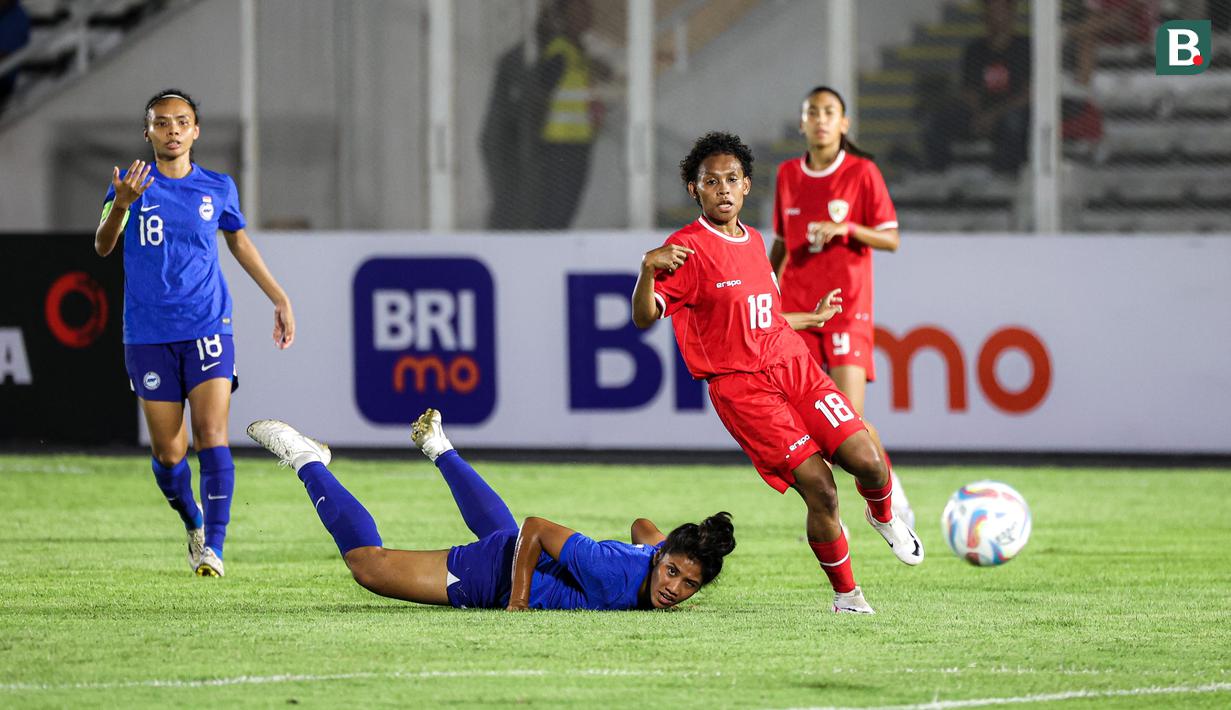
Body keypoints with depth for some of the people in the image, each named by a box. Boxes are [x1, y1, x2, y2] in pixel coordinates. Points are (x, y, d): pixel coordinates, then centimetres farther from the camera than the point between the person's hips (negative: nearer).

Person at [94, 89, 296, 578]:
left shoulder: (217, 188, 7)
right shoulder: (133, 184, 1)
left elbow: (239, 242, 24)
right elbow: (103, 247, -11)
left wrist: (280, 299, 23)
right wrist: (120, 205, -31)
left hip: (207, 329, 0)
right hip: (148, 334, 0)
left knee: (211, 436, -16)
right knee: (168, 454, 2)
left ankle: (214, 548, -15)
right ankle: (193, 523, 29)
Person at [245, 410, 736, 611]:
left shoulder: (660, 555, -20)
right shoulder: (616, 572, -41)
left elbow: (643, 526, 4)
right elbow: (536, 528, -33)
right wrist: (517, 602, -29)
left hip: (529, 558, 7)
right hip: (496, 572, -7)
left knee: (499, 528, 45)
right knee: (367, 562, 2)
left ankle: (438, 447, 64)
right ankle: (305, 460, 20)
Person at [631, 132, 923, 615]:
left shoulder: (753, 241, 15)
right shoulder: (689, 248, -8)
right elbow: (644, 318, -16)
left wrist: (812, 319, 40)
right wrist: (649, 269, -34)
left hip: (793, 364, 6)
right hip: (740, 387, -6)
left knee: (867, 462, -11)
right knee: (820, 491, -15)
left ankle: (884, 518, 24)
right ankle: (846, 594, 4)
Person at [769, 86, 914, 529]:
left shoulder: (862, 172, -3)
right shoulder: (788, 175, 9)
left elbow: (891, 239, -5)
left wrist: (846, 228, -21)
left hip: (847, 309, -4)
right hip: (796, 309, 4)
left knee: (850, 419, -13)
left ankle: (893, 494, 9)